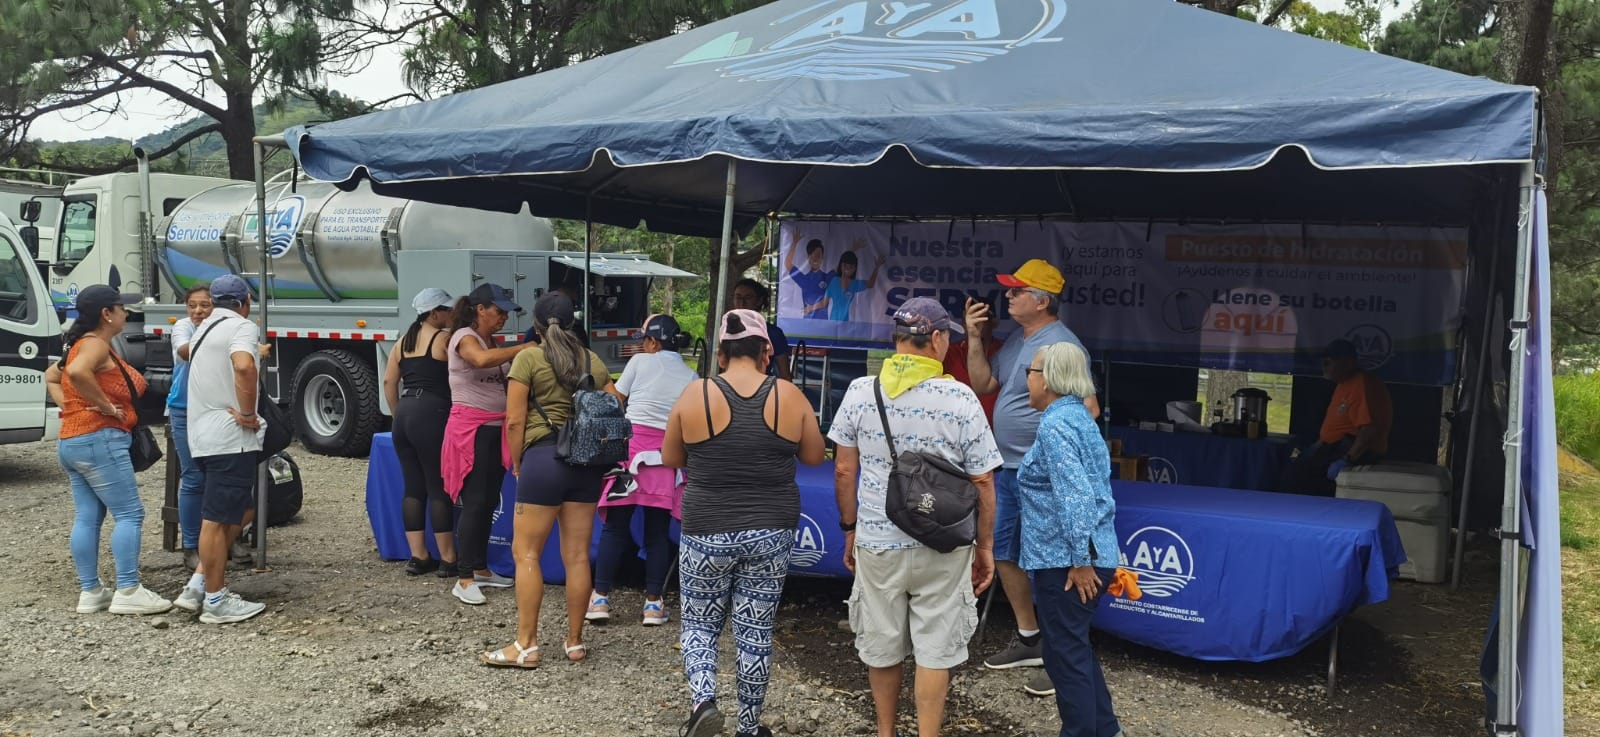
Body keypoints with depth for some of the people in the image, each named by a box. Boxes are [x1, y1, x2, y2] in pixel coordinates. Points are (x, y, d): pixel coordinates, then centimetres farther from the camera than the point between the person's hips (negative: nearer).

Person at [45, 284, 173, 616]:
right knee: (129, 514, -7)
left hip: (70, 442, 10)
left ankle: (89, 592, 11)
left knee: (86, 518, 9)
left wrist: (68, 406, 16)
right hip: (99, 440, -10)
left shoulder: (81, 345, 18)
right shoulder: (97, 345, -12)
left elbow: (51, 376, 30)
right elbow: (77, 372, -32)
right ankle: (128, 591, -8)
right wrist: (106, 406, -22)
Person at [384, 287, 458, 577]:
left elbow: (389, 381, 14)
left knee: (413, 487, 10)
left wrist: (398, 414, 20)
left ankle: (418, 557, 13)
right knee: (439, 488, -2)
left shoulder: (403, 342, 16)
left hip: (404, 416, 7)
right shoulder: (445, 338, -4)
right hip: (431, 416, -7)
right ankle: (447, 559, 2)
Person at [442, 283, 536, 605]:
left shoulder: (490, 343, 18)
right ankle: (464, 578, -5)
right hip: (471, 428, -8)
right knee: (474, 503, -9)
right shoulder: (464, 337, -9)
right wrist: (523, 349, -26)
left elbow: (504, 382, 13)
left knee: (489, 502, 12)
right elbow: (481, 360, -32)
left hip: (496, 429, 8)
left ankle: (480, 569, 22)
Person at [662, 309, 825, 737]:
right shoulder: (790, 397, -6)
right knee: (755, 632, 13)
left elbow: (670, 459, 4)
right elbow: (814, 457, 6)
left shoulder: (695, 395, -8)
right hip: (772, 532, 1)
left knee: (699, 624, 16)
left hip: (707, 533, -1)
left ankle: (703, 701, -5)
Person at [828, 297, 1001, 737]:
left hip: (876, 541, 2)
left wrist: (850, 528, 12)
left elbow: (843, 471, 0)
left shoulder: (861, 392, -4)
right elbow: (983, 482, -6)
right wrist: (985, 546, 4)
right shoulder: (961, 399, -10)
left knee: (881, 647, 16)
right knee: (935, 649, 9)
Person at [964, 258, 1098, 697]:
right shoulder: (1016, 339, 12)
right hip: (1006, 468, 10)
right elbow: (983, 386, 14)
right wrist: (975, 339, 5)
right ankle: (1029, 640, 32)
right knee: (1003, 553, 17)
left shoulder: (1061, 345, -17)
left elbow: (1088, 408, -21)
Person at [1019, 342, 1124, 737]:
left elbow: (1074, 497, -25)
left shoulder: (1056, 425, -17)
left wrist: (1080, 560, -23)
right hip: (1086, 554, 10)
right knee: (1075, 646, 20)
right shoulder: (1079, 416, 13)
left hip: (1064, 560, -10)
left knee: (1065, 653, 0)